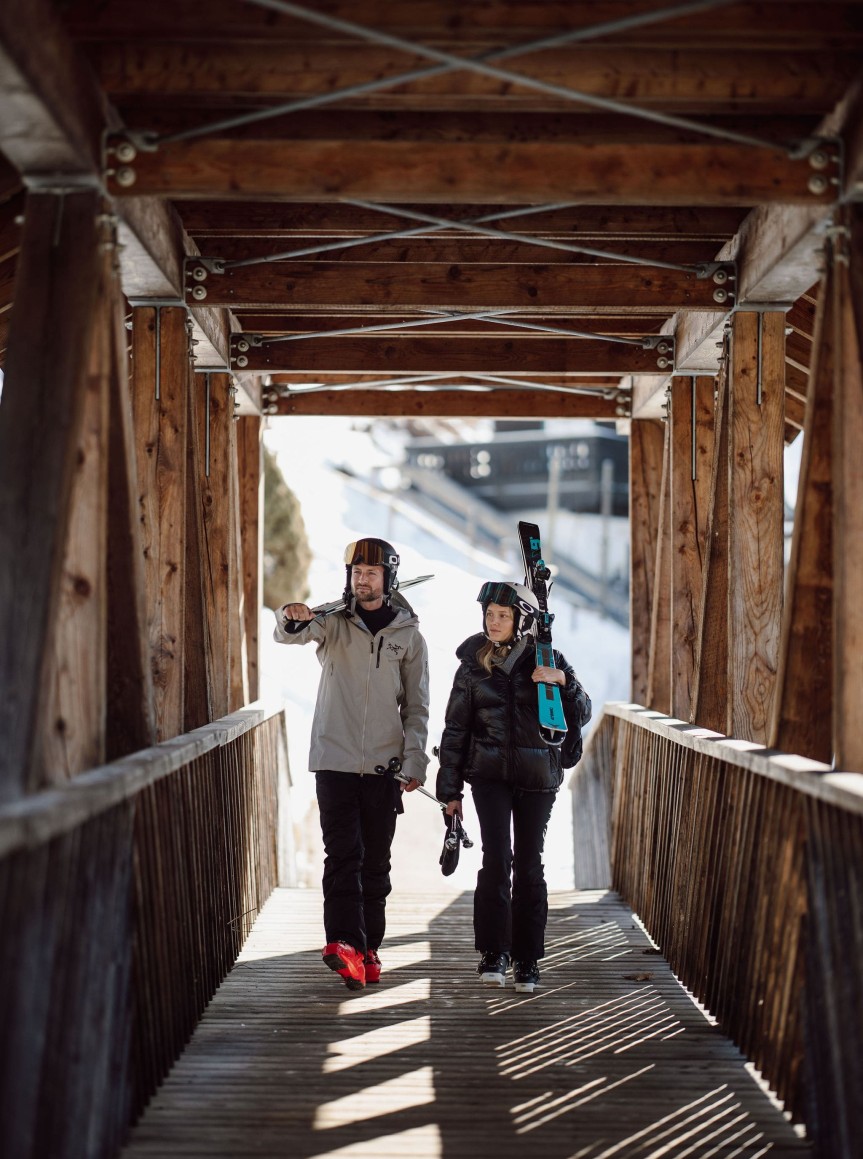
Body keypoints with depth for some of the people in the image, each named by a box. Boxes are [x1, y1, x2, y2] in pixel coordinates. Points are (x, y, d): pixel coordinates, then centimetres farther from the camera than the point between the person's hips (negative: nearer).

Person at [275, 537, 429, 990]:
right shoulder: (333, 623, 5)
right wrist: (292, 618, -39)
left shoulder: (409, 636, 7)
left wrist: (414, 761, -3)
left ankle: (368, 948, 14)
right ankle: (345, 942, -19)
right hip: (335, 760, -1)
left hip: (384, 766, 1)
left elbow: (417, 706, 7)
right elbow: (292, 633, -14)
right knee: (343, 854, -11)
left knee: (375, 861, 7)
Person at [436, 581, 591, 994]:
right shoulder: (473, 664, 3)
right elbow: (455, 728, 8)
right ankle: (493, 952, -7)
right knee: (497, 856, -14)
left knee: (529, 864, 3)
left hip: (537, 775, 0)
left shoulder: (545, 658, 0)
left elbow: (582, 714, -1)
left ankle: (527, 959, 12)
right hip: (489, 773, 0)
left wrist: (564, 681, -21)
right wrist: (450, 788, 7)